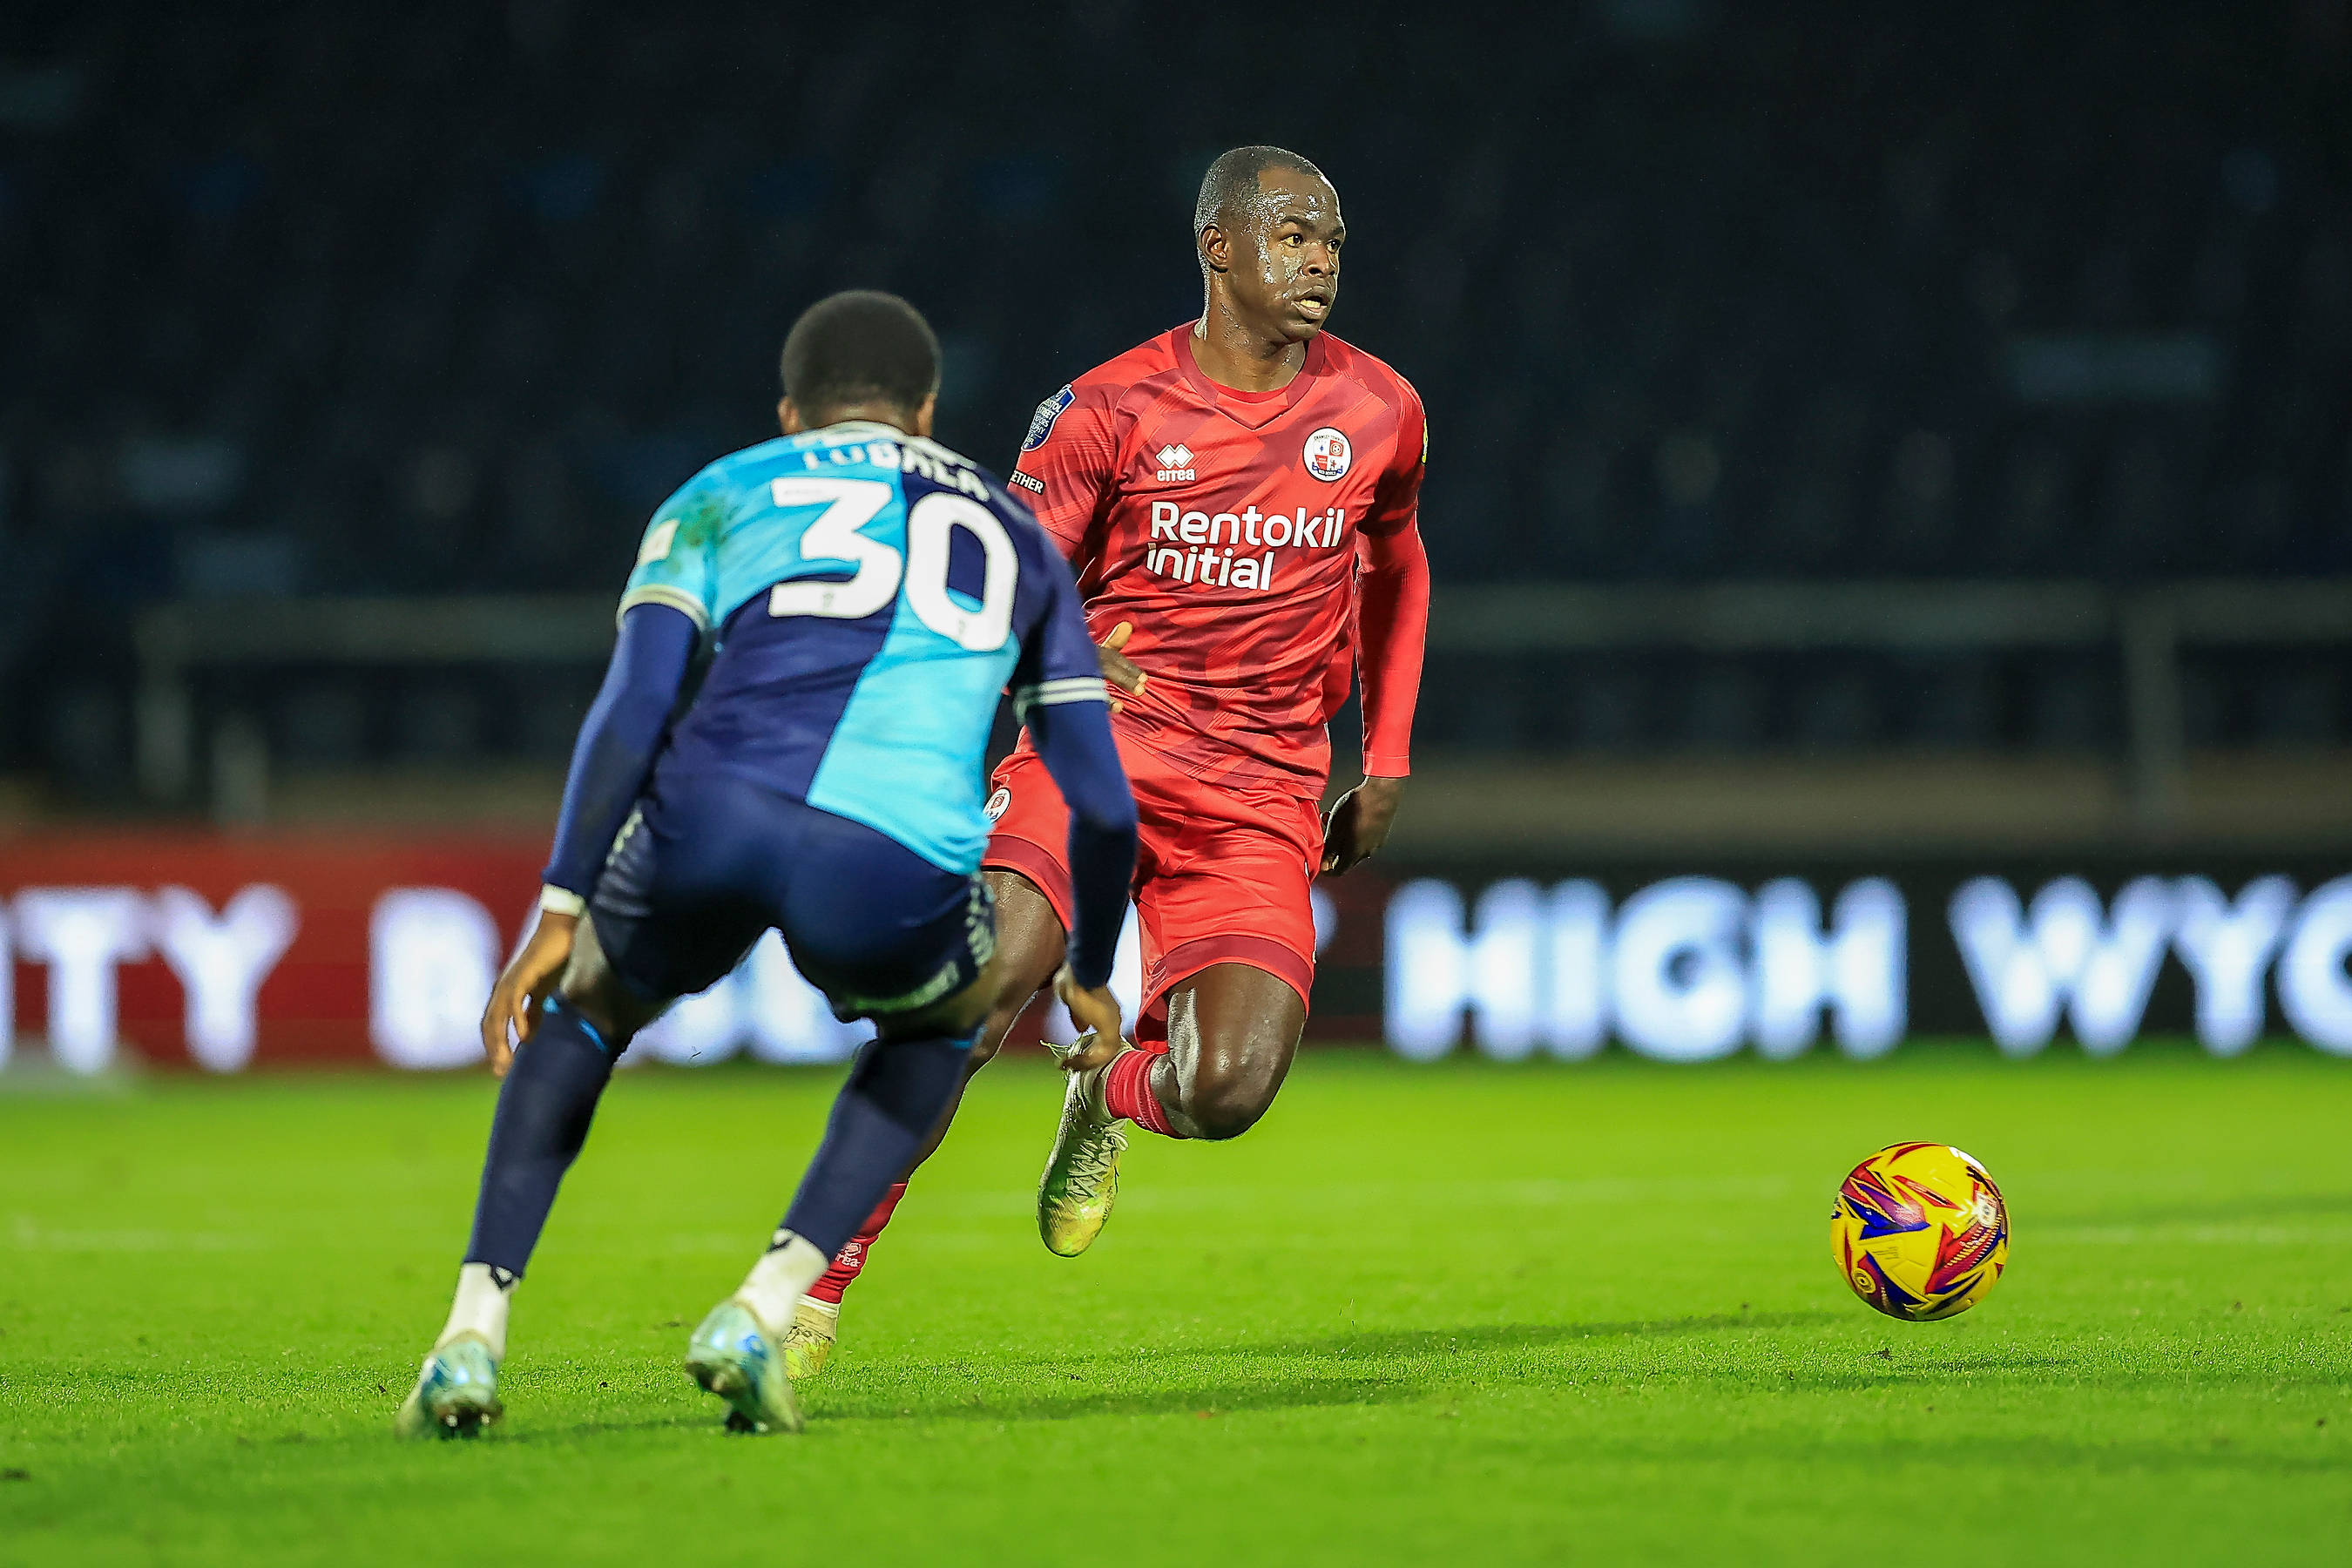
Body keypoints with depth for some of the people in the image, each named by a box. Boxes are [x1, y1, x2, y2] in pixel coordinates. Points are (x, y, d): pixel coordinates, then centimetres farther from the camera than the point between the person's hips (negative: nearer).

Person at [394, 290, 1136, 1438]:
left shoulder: (724, 494, 26)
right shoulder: (1014, 536, 33)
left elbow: (633, 707, 9)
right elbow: (1104, 804, 31)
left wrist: (558, 913, 9)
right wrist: (1090, 976, 47)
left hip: (709, 825, 0)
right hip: (892, 883, 0)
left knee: (584, 1006, 33)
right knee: (940, 1024, 35)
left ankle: (474, 1332, 20)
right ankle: (761, 1312, 19)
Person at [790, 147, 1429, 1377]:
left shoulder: (1379, 414, 7)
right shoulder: (1108, 409, -2)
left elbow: (1395, 572, 26)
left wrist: (1386, 764, 18)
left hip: (1262, 793, 2)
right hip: (1103, 735, -2)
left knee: (1229, 1091, -18)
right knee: (978, 992, -28)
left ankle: (1110, 1091, 21)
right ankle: (821, 1281, -17)